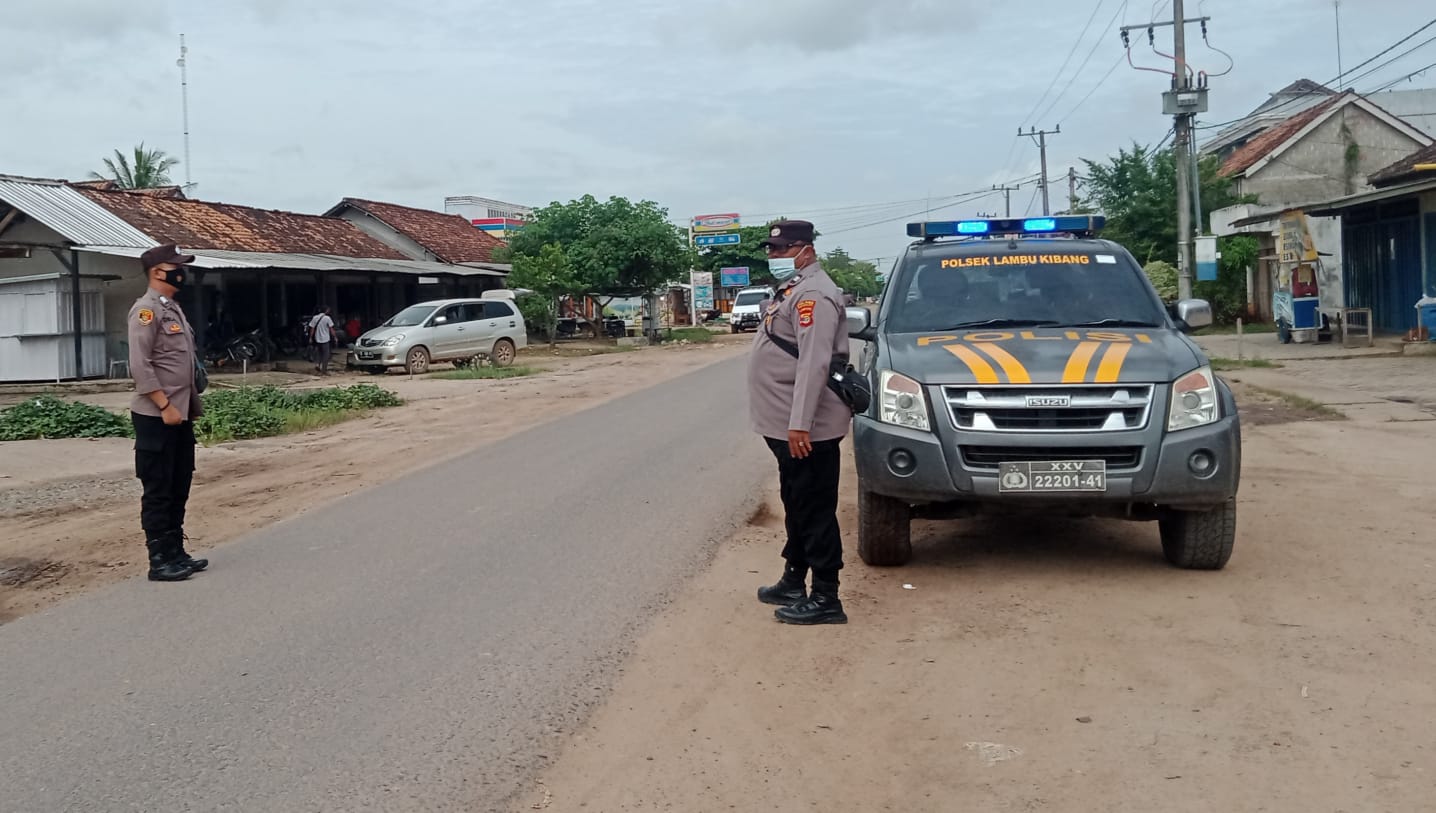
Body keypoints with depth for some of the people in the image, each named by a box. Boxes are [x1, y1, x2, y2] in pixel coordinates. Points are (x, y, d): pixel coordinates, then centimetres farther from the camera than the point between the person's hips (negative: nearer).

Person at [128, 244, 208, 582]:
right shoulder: (146, 310, -14)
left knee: (179, 488, 14)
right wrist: (165, 406, -22)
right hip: (157, 417, -9)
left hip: (181, 415, 9)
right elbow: (140, 366, -21)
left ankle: (176, 552, 22)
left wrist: (191, 406, 16)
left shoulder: (174, 308, 15)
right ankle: (160, 561, 4)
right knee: (158, 492, -2)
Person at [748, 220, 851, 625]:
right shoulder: (793, 289, 19)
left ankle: (825, 600, 0)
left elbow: (814, 363, -24)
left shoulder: (813, 294, -16)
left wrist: (799, 423, -29)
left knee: (816, 511, -6)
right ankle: (793, 581, 31)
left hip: (806, 429, -11)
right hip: (787, 425, 11)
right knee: (797, 507, 19)